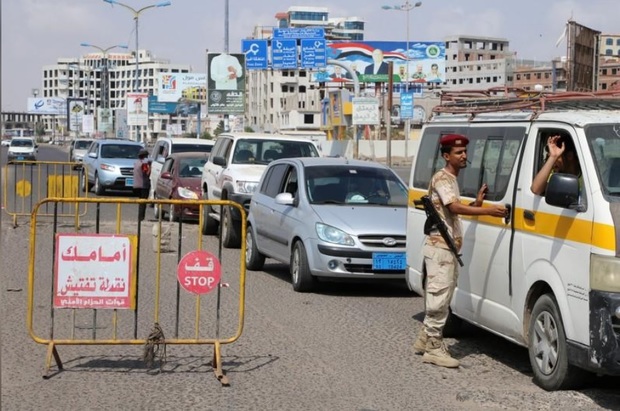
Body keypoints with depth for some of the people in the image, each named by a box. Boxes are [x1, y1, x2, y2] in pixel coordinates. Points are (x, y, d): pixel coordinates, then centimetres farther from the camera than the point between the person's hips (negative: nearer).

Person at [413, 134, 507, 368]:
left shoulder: (451, 179, 20)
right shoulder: (442, 178, -12)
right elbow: (454, 207, -26)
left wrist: (476, 204, 11)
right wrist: (487, 211, -32)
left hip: (448, 248, 10)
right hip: (440, 247, -10)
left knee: (438, 297, 14)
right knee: (440, 296, -9)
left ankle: (425, 340, 23)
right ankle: (433, 348, -7)